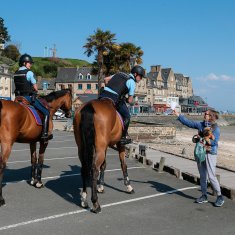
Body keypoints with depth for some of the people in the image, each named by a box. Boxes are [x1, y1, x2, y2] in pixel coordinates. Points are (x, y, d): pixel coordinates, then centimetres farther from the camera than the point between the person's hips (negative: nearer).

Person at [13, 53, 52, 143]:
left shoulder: (16, 74, 11)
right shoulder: (29, 72, -11)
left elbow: (17, 86, 15)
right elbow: (35, 88, -10)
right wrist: (35, 90, 11)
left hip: (19, 97, 7)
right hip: (29, 97, -7)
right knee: (46, 112, -2)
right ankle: (44, 134, -10)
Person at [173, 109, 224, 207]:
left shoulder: (216, 128, -10)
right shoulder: (200, 124, 6)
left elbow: (214, 142, -18)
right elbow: (188, 122, 10)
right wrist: (178, 115, 7)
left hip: (210, 154, -6)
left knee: (211, 176, -7)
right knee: (202, 176, 11)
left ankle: (220, 196, 7)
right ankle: (204, 196, 22)